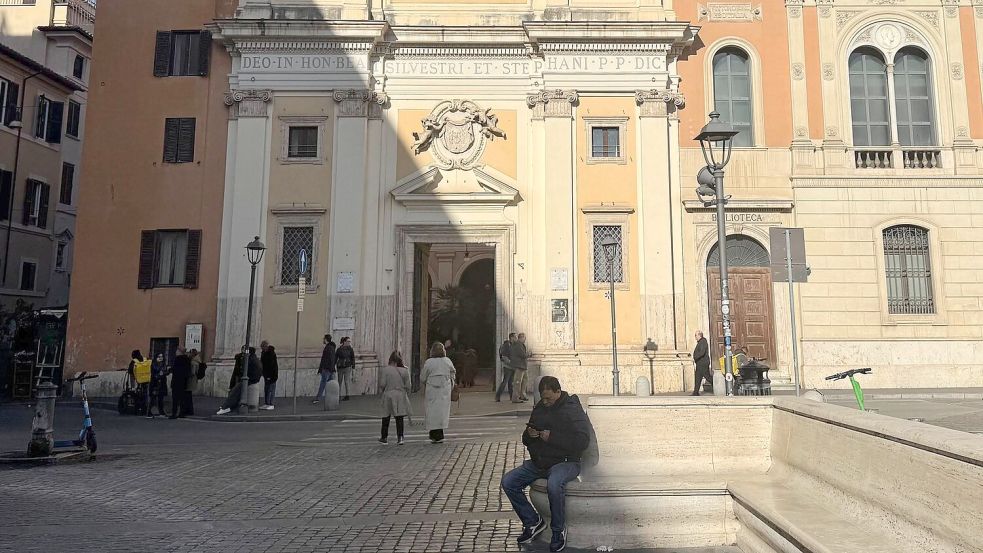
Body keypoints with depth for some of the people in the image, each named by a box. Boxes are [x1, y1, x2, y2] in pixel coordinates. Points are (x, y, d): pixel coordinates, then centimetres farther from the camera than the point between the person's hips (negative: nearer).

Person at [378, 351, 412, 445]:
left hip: (388, 395, -1)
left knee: (386, 417, 12)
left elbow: (382, 384, -8)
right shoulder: (405, 371, -2)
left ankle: (384, 437, 22)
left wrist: (380, 394, 7)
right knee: (399, 418, 5)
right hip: (401, 396, 1)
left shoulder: (384, 370, -7)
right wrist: (407, 396, 14)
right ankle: (400, 437, -1)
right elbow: (407, 386, 0)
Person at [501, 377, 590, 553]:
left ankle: (558, 530, -13)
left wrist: (552, 437, -21)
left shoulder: (573, 410, -7)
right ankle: (533, 522, 5)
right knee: (508, 482, -10)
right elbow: (525, 440, 22)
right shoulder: (539, 408, 13)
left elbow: (582, 441, -20)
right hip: (538, 462, 7)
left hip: (565, 461, -7)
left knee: (553, 484, -38)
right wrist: (529, 435, -4)